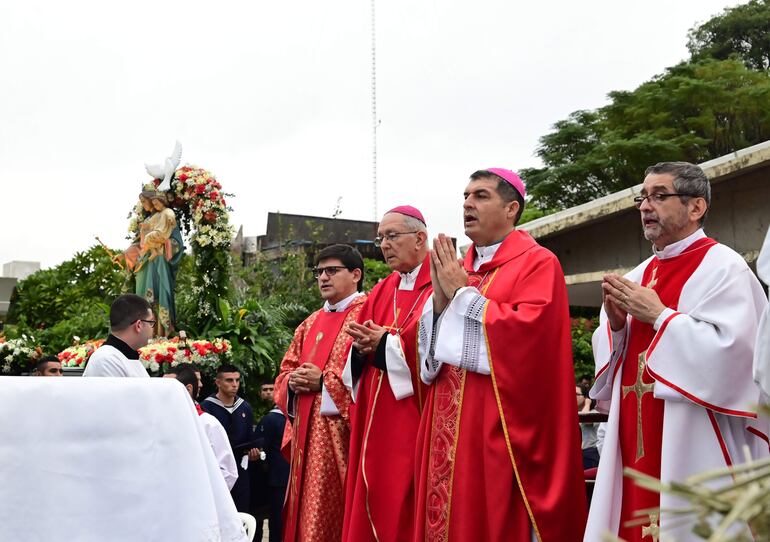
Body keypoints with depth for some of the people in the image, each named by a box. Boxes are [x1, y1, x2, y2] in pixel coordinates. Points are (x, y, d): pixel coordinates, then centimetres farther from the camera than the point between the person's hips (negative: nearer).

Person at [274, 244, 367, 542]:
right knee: (306, 513, 9)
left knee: (338, 513, -5)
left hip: (343, 434, -7)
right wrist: (292, 382, -1)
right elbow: (285, 372, 22)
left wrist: (325, 382, -16)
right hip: (307, 435, 7)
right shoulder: (310, 324, 19)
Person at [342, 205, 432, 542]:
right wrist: (363, 348, -7)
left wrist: (385, 344, -15)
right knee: (372, 505, 9)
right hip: (376, 425, 7)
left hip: (416, 421, -7)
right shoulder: (381, 293, 18)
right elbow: (359, 346, 16)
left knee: (408, 511, -5)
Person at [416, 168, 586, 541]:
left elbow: (527, 332, -20)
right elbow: (430, 349, 14)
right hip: (449, 424, 7)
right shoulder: (457, 269, 16)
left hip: (503, 427, -7)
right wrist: (440, 299, -5)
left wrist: (462, 294, -12)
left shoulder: (538, 263, -5)